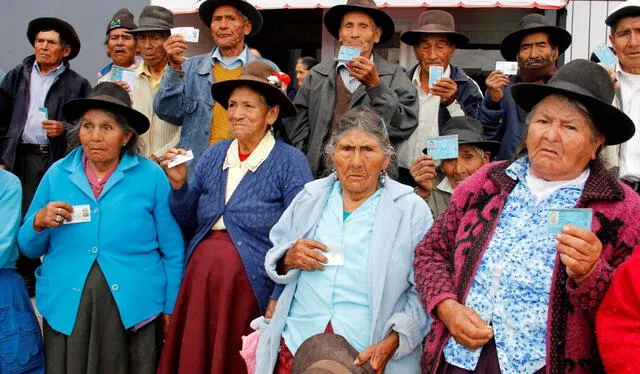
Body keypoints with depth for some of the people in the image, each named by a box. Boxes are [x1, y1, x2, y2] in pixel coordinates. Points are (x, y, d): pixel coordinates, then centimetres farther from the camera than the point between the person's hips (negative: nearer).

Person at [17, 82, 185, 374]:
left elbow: (173, 252, 1)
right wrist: (39, 222, -10)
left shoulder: (151, 176, -3)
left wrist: (170, 309, 2)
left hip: (134, 307, -2)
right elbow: (29, 249, 10)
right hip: (66, 308, 2)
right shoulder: (57, 175, 4)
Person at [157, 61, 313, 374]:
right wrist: (178, 184, -5)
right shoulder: (213, 155, 7)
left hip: (251, 285, -4)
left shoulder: (289, 162, -8)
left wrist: (280, 298, -14)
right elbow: (188, 222, 12)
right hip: (201, 280, 5)